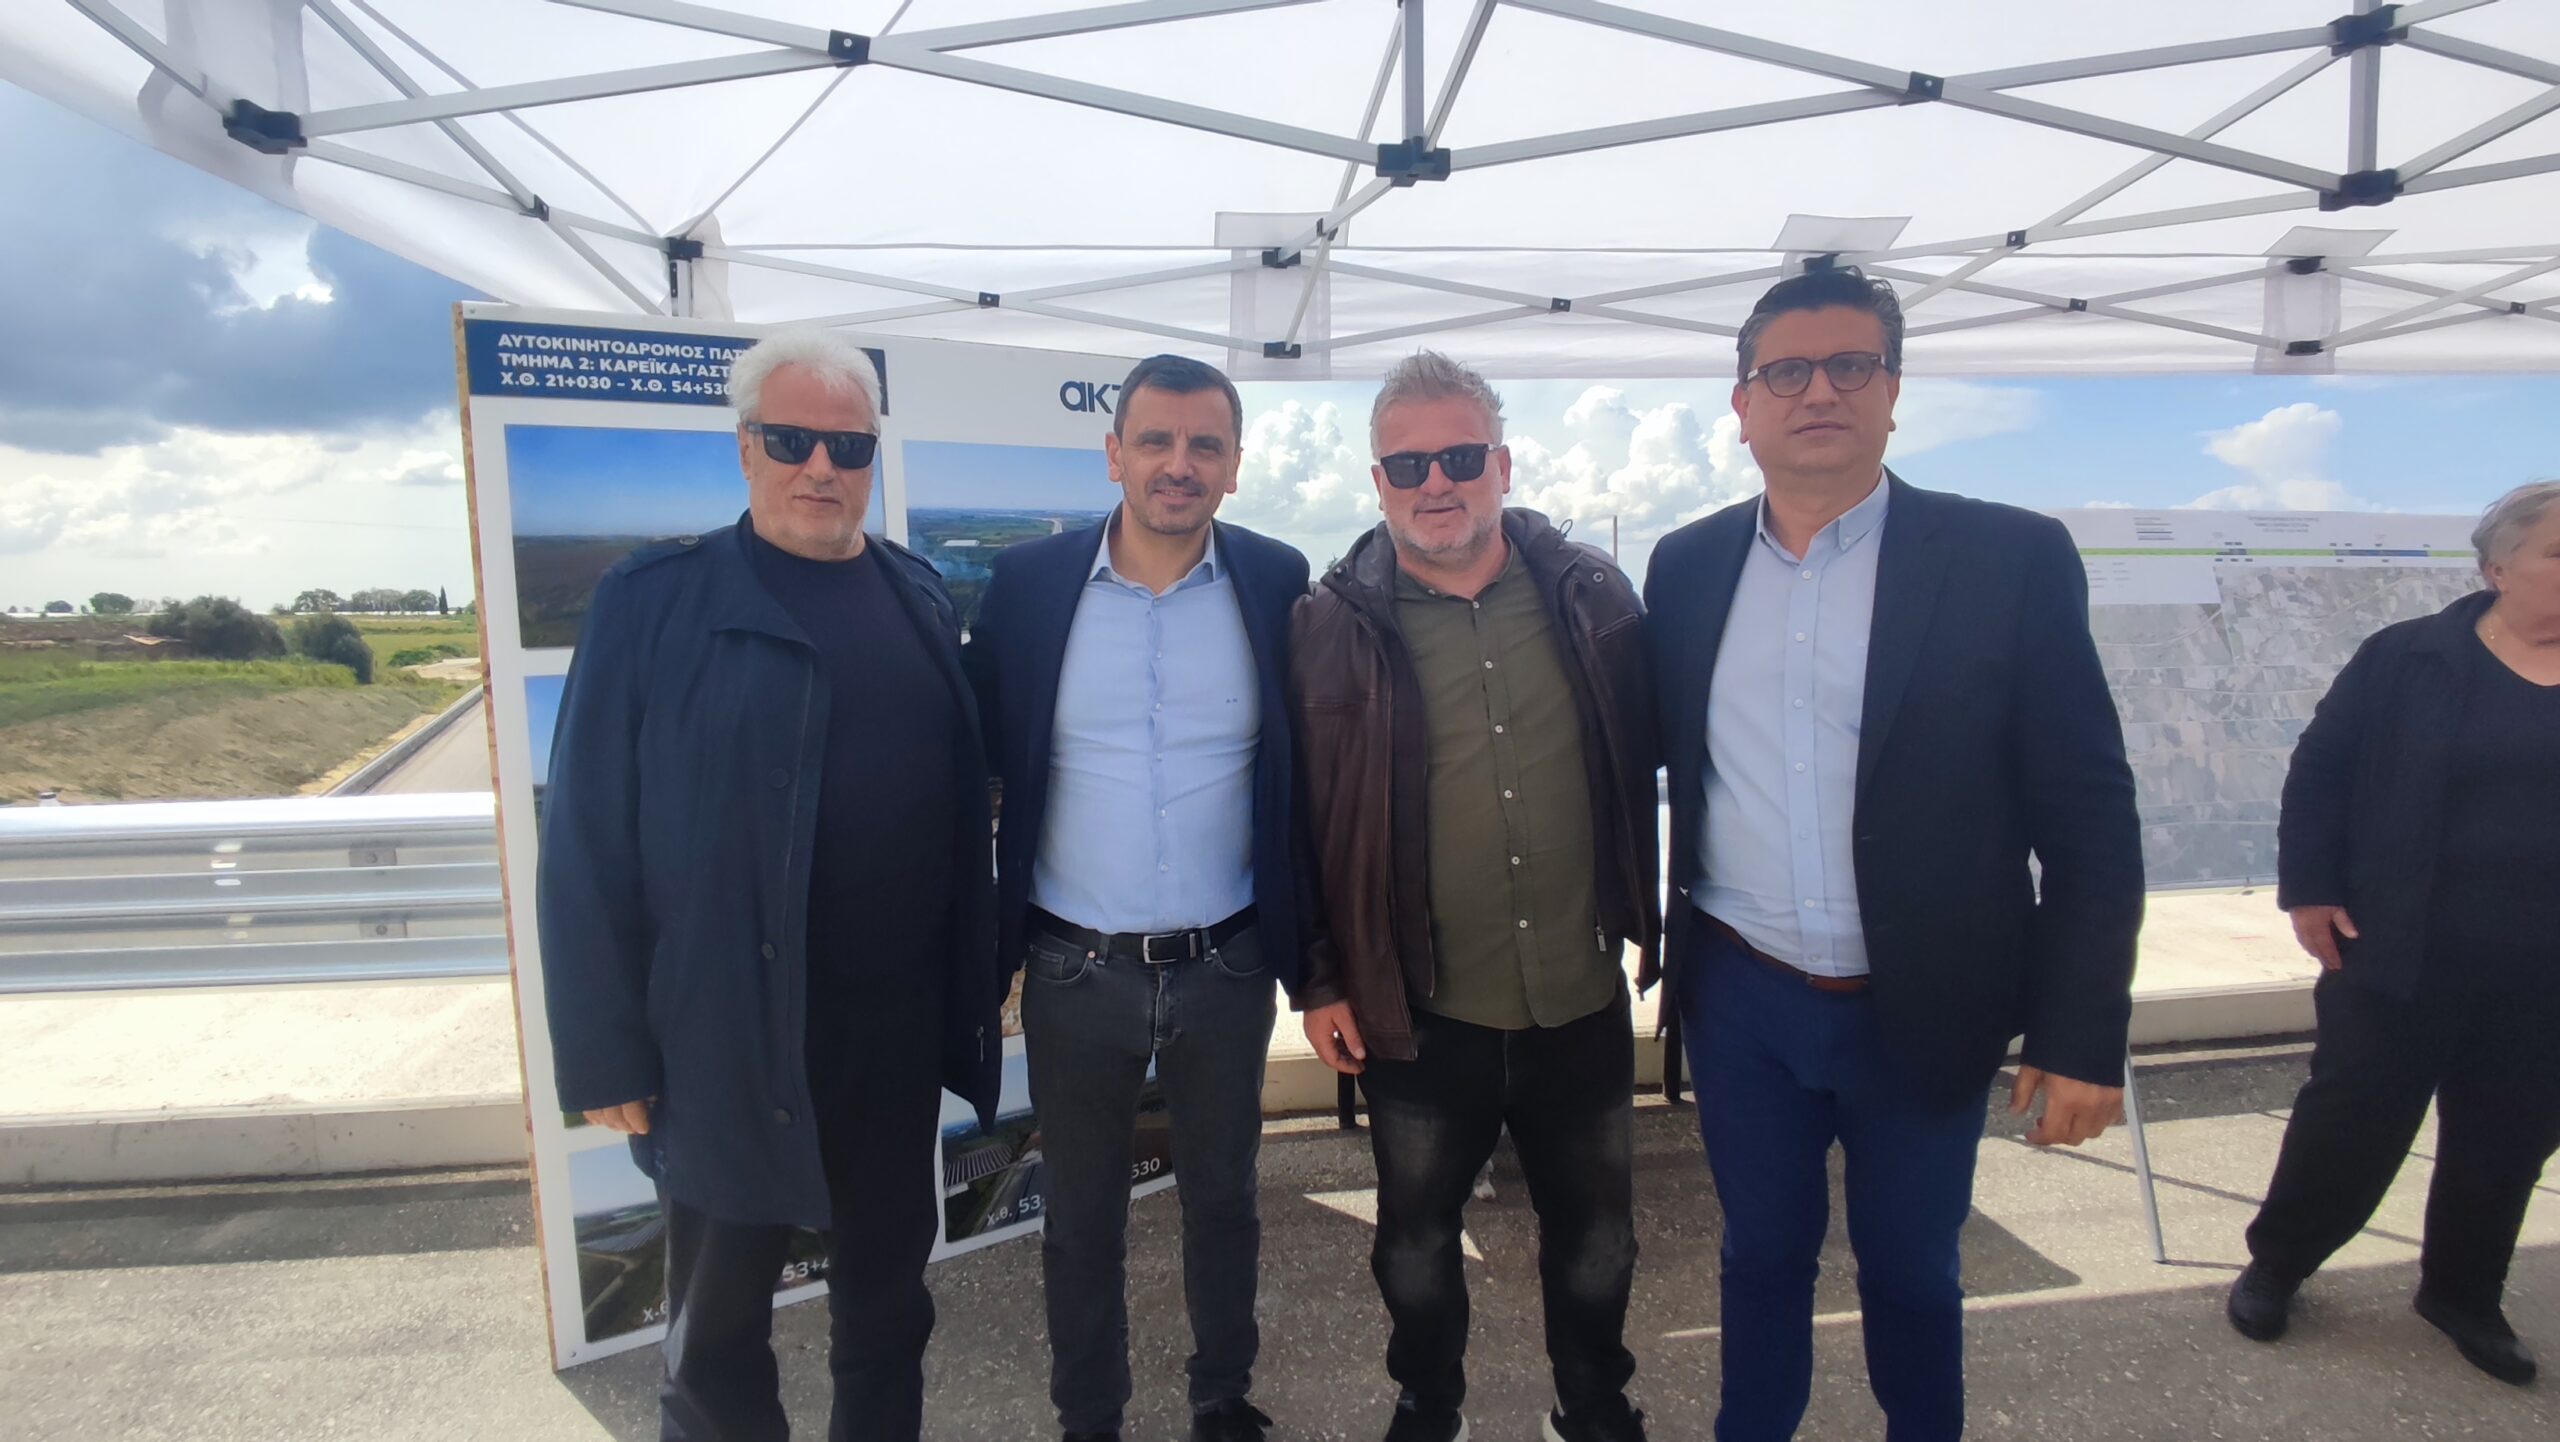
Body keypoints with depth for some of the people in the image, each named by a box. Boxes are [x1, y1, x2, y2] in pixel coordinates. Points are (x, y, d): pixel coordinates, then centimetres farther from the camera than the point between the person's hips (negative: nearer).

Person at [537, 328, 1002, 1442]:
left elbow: (963, 804, 7)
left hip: (899, 1039, 4)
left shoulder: (918, 597, 5)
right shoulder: (654, 601, -7)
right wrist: (607, 1056, -9)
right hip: (726, 1043, -3)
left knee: (888, 1300, 21)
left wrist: (976, 988, 6)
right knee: (718, 1325, 16)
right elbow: (588, 849, -8)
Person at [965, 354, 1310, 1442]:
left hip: (1225, 971, 0)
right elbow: (983, 757, 0)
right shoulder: (1028, 582, -5)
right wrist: (986, 946, 0)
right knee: (1080, 1216, 19)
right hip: (1073, 972, 0)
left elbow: (1306, 769, 0)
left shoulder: (1278, 583, -5)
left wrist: (1310, 955, -1)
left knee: (1223, 1200, 21)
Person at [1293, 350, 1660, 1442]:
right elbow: (1301, 818, -3)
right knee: (1416, 1238, 19)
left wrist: (1647, 919, 7)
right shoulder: (1333, 625, -7)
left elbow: (1645, 766, 8)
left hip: (1583, 998, 2)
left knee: (1596, 1235, 21)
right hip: (1419, 1013, -1)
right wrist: (1319, 982, -2)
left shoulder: (1590, 594, -2)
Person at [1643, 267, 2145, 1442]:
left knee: (1911, 1273, 18)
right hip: (1739, 1001, 2)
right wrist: (1654, 939, 6)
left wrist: (2082, 1033, -9)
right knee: (1763, 1252, 19)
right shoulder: (1687, 566, 1)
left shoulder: (2011, 558, -8)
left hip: (1924, 1012, -2)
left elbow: (2088, 813, -7)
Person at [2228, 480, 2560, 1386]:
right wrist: (2309, 891, -9)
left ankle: (2464, 1295, 35)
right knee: (2352, 1119, 6)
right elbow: (2319, 773, -4)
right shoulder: (2408, 659, -5)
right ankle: (2274, 1264, 24)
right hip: (2403, 956, -3)